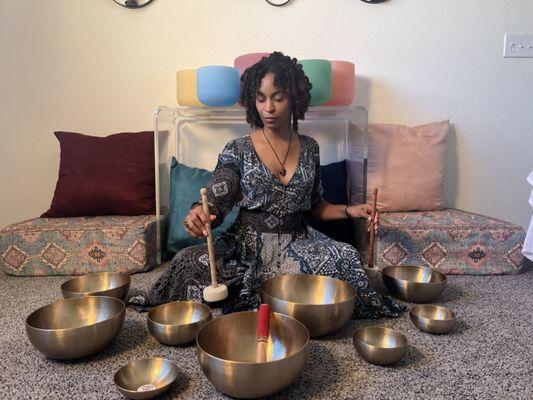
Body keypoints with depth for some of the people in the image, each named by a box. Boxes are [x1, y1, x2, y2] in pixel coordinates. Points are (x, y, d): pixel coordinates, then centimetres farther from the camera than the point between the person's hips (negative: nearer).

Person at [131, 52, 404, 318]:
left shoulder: (309, 148, 7)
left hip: (297, 244, 3)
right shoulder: (237, 151, -3)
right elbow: (215, 208, -8)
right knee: (190, 261, -29)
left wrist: (349, 211, 0)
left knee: (346, 258, -27)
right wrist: (198, 217, -31)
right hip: (247, 246, -2)